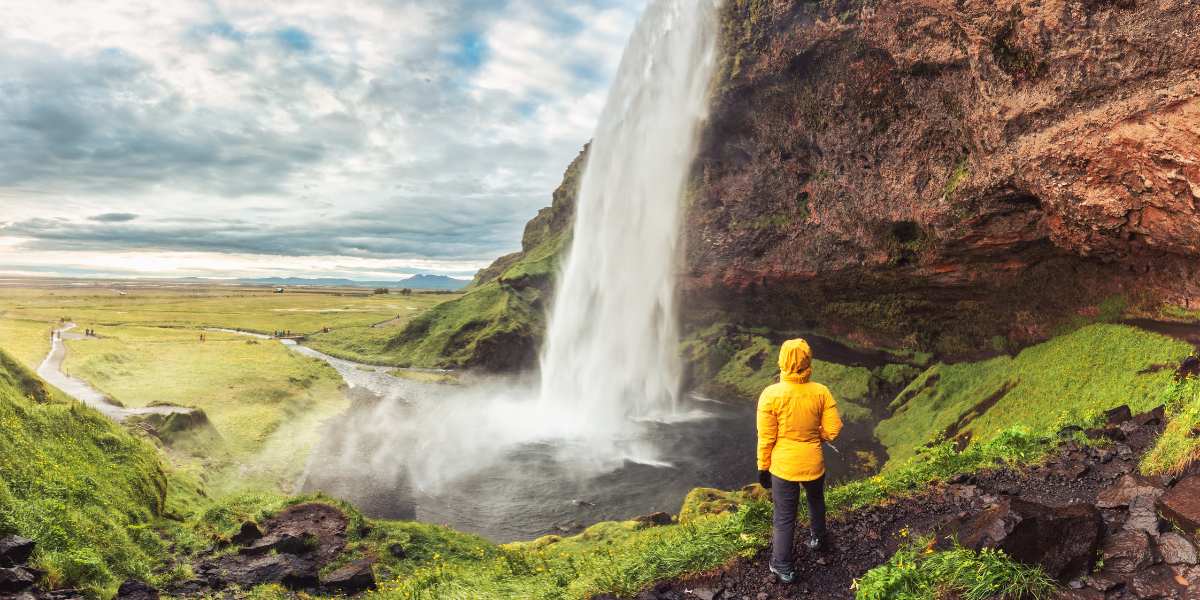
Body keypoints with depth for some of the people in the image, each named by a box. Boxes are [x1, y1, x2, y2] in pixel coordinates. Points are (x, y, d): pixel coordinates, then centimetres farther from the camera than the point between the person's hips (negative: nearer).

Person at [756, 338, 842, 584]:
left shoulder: (770, 394, -19)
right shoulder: (821, 392, -13)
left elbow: (766, 439, -13)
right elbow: (833, 431, -9)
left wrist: (763, 468, 0)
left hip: (783, 467, -2)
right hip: (814, 464, 3)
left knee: (784, 517, 11)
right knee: (816, 500, 32)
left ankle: (784, 567, 22)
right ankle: (818, 538, 54)